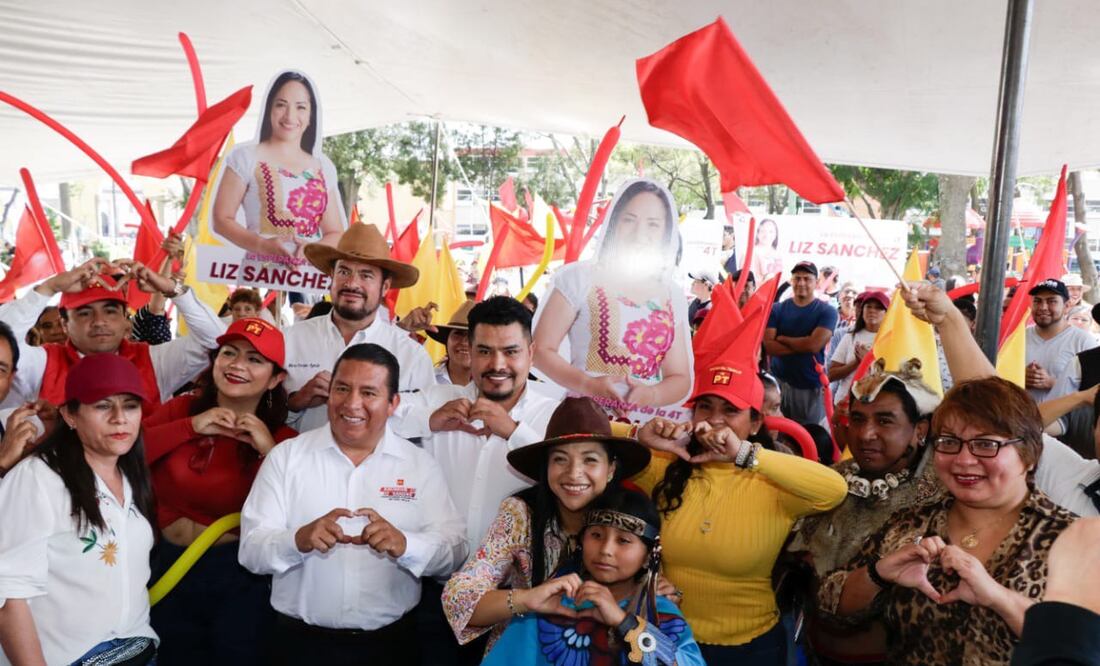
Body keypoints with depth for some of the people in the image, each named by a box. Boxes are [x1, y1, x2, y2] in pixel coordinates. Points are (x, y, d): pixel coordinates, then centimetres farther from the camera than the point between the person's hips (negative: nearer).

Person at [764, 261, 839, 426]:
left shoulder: (827, 311, -2)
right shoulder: (777, 309, 5)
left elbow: (814, 344, -16)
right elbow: (768, 346, -7)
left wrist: (782, 339, -5)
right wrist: (803, 346, -14)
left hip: (812, 386, -2)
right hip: (778, 382, 2)